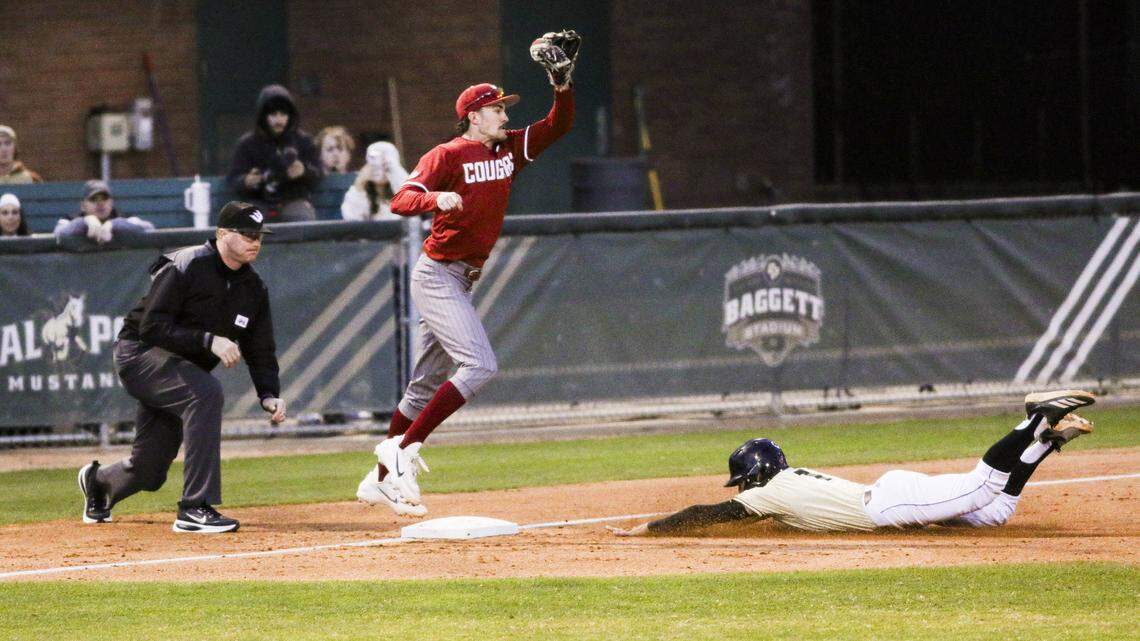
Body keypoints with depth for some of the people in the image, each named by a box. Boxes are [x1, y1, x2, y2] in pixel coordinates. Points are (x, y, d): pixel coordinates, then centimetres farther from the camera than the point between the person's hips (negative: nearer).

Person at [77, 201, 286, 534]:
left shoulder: (252, 287, 4)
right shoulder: (186, 268, -19)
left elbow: (260, 349, 6)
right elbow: (151, 327, -23)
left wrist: (269, 394, -12)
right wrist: (208, 340, -31)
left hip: (181, 370, 8)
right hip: (139, 354, -8)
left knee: (149, 471, 8)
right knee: (205, 392, -36)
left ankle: (99, 482, 47)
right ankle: (195, 509, -35)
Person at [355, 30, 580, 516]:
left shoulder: (508, 149, 9)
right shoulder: (447, 156, -12)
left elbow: (558, 126, 10)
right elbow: (400, 201, -20)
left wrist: (562, 85, -7)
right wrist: (436, 198, -40)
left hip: (460, 282, 8)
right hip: (437, 276, -8)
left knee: (426, 386, 11)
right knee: (479, 365, -20)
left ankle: (382, 481, 17)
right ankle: (402, 449, -16)